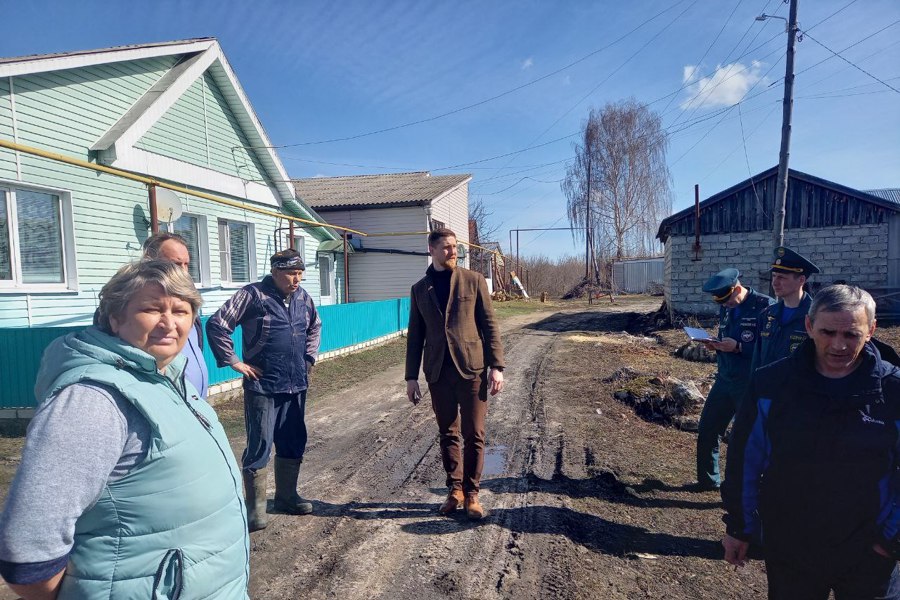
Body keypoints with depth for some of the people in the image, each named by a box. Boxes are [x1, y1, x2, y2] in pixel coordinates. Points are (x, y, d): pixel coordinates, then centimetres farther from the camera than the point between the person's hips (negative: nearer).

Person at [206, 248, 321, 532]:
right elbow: (216, 325, -11)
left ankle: (286, 496, 30)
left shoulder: (302, 297, 7)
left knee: (293, 443, 14)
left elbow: (315, 326, 24)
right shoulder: (252, 295, -11)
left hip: (296, 385, 6)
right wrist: (234, 362, -11)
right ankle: (256, 506, 15)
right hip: (262, 386, -6)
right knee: (260, 445, 0)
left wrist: (309, 357, 15)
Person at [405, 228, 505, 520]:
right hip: (437, 372, 2)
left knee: (474, 435, 4)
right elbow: (415, 335, 11)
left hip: (471, 368, -2)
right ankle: (455, 489, 29)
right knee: (448, 434, 13)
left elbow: (490, 325, 0)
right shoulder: (419, 289, 9)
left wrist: (496, 366, -6)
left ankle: (471, 493, 20)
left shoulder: (474, 280, 2)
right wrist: (411, 376, 8)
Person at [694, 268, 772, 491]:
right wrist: (716, 344, -1)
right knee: (707, 430, 13)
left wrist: (738, 347, -23)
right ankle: (707, 481, 30)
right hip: (724, 379, 7)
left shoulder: (764, 306, -15)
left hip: (751, 385, -7)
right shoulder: (725, 308, 8)